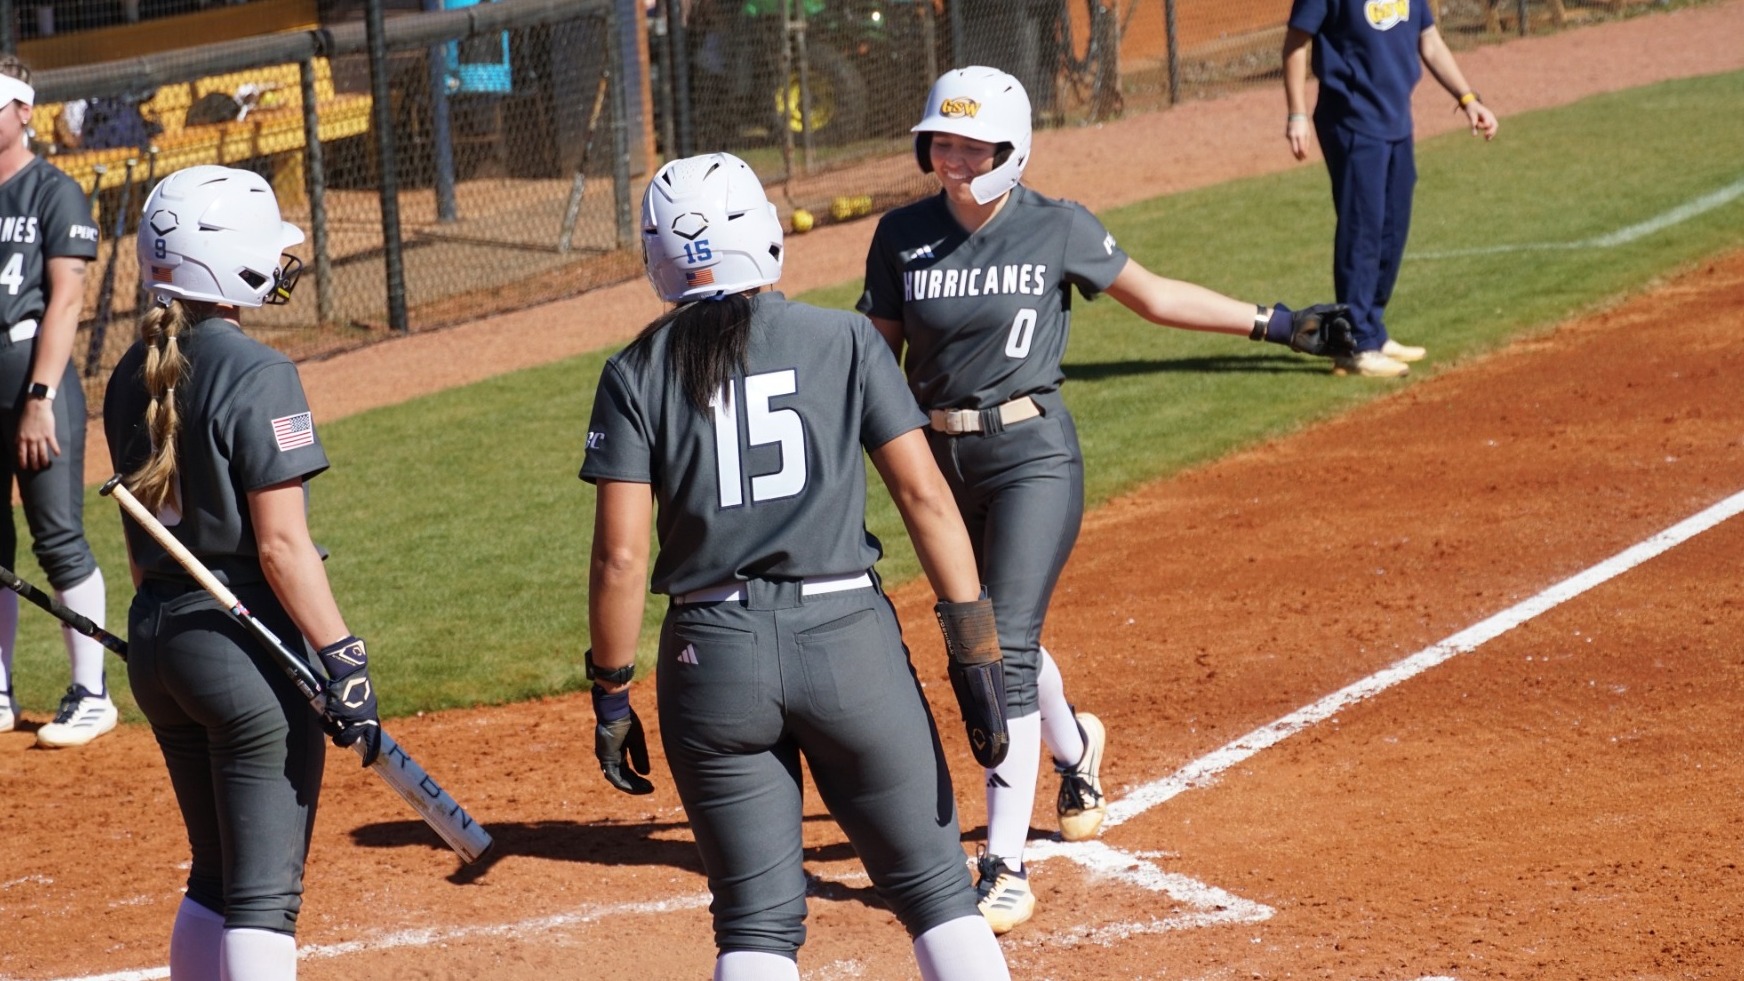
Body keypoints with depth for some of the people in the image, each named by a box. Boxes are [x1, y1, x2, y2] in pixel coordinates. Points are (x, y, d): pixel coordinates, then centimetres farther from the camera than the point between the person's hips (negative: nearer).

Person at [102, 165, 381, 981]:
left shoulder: (133, 378, 8)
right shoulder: (254, 375, -15)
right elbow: (281, 544, -18)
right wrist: (343, 659, -17)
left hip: (156, 639, 8)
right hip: (249, 640, -8)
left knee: (215, 878, 18)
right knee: (265, 892, -4)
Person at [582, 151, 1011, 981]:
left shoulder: (638, 373, 1)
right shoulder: (843, 339, 2)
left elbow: (620, 557, -4)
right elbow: (923, 494, -3)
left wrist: (610, 696, 5)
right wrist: (974, 643, -1)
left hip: (710, 656, 1)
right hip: (847, 637, -1)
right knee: (936, 891, 9)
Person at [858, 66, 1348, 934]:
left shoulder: (1057, 230, -5)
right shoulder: (903, 237, 0)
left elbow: (1153, 296, 6)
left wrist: (1272, 323, 5)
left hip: (1032, 455, -4)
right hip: (942, 463, 4)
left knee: (1006, 647, -14)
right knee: (986, 641, 18)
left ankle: (1006, 864, -12)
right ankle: (1073, 748, 51)